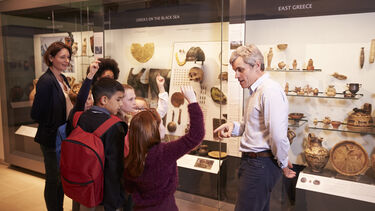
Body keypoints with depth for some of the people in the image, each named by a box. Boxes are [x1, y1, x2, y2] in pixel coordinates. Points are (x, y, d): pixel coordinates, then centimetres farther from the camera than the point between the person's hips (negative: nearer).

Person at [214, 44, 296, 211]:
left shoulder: (270, 90, -18)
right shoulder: (255, 92, 16)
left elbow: (278, 134, -24)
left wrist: (283, 163, -11)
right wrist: (233, 126, 3)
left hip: (260, 164, -10)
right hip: (252, 161, 10)